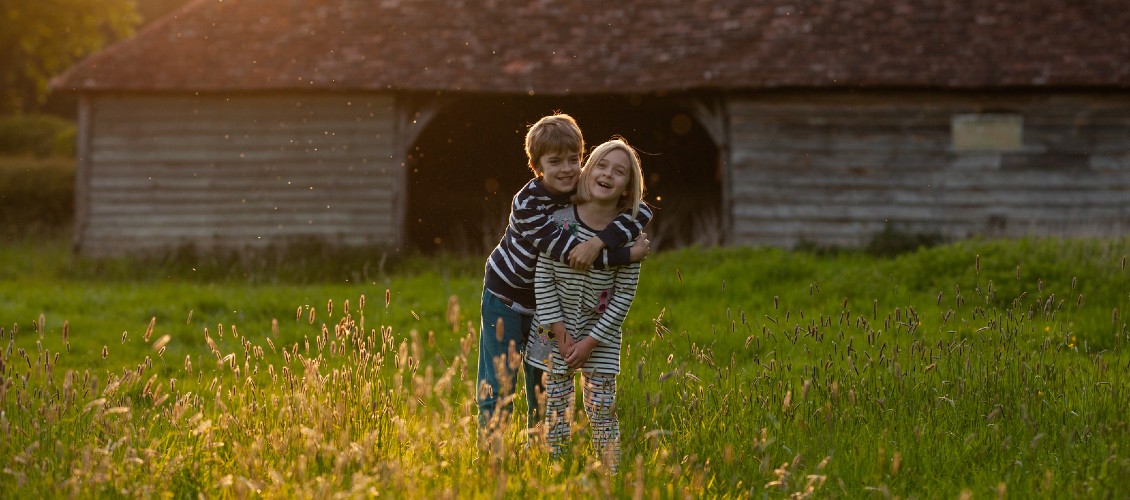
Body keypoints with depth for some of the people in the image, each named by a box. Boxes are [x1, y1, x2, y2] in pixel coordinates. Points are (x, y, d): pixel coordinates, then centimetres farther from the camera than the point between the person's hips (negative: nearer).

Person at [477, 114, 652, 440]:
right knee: (498, 387, -3)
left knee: (544, 388, 14)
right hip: (506, 297, -5)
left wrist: (599, 242, -38)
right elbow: (573, 255, -33)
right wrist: (630, 255, -32)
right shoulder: (527, 205, -29)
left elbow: (642, 212, -22)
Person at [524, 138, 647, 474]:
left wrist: (590, 341, -11)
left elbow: (624, 294, -9)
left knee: (602, 407, 0)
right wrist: (561, 334, -10)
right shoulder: (560, 219, -14)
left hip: (600, 331, 0)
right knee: (556, 406, 5)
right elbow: (543, 279, -9)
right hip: (556, 327, 0)